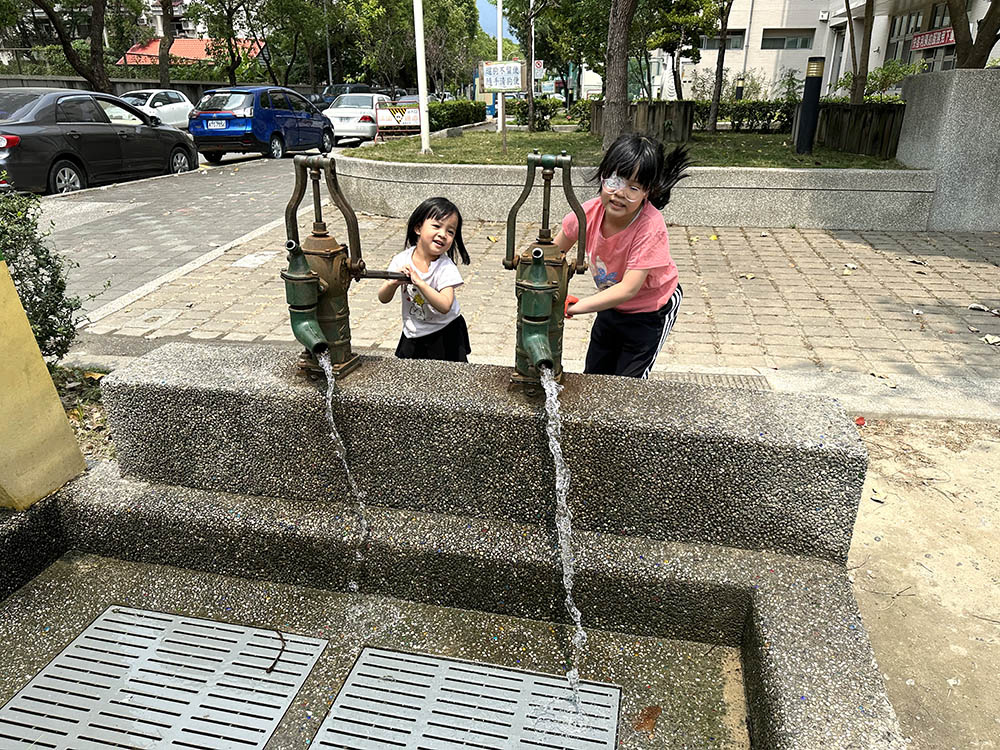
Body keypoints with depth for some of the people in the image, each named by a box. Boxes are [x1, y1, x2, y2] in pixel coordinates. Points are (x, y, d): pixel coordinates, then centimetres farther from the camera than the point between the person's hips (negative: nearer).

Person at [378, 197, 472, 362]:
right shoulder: (401, 260, -10)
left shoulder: (446, 267, -20)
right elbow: (384, 299, -4)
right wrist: (394, 283, -26)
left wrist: (419, 282, -38)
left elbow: (445, 306, -31)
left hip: (444, 334, -3)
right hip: (412, 334, 3)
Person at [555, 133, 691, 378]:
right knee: (593, 376, 18)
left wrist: (573, 307, -43)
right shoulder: (590, 212, -22)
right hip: (611, 305, 5)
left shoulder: (651, 228, -35)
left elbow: (628, 289, -38)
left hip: (650, 310, -5)